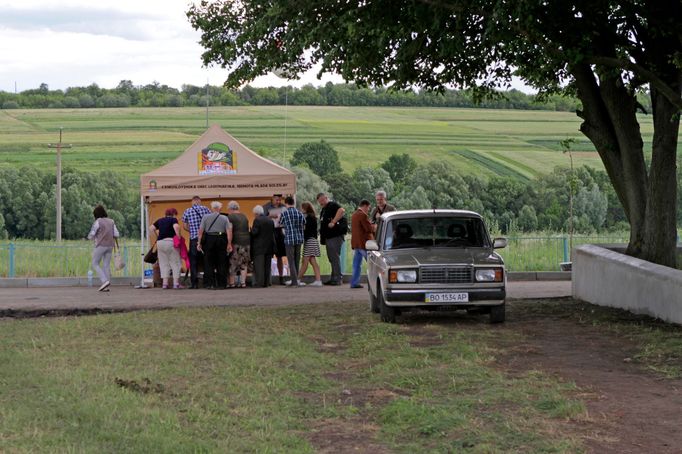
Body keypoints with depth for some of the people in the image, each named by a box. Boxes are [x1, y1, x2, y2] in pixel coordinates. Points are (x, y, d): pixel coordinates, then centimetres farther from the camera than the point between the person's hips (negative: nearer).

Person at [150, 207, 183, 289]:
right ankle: (176, 283, 1)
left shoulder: (160, 220, 17)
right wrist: (179, 237, -11)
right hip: (170, 241, -5)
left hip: (160, 242, 5)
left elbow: (151, 228, 13)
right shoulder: (173, 219, 1)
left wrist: (157, 236, 16)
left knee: (164, 264, 11)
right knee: (175, 263, 4)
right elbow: (176, 227, -18)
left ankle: (164, 283, 6)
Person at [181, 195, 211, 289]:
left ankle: (195, 282, -3)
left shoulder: (187, 212, 2)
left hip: (194, 238, -1)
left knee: (193, 261, 5)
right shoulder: (206, 209, 1)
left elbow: (184, 226, 3)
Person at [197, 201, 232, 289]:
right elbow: (229, 231, -4)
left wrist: (199, 243, 2)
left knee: (209, 263, 4)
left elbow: (201, 230, -2)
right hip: (221, 240, 1)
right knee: (221, 263, 7)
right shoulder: (225, 218, 4)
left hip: (209, 240, 0)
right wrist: (229, 244, -2)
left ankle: (209, 283, -1)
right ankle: (221, 284, 8)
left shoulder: (205, 217, 2)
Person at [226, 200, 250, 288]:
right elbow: (247, 230, 17)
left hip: (236, 242, -6)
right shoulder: (244, 217, 17)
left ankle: (232, 282, -2)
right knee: (244, 264, 9)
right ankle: (243, 282, 4)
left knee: (232, 263, 0)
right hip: (247, 241, 6)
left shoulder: (230, 217, -4)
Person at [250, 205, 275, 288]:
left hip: (259, 247, -6)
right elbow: (273, 233, 11)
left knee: (259, 265, -4)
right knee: (267, 265, 10)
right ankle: (266, 282, 10)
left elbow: (254, 232, -16)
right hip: (269, 246, 6)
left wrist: (251, 230, 3)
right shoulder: (271, 220, 9)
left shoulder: (257, 220, -11)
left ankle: (259, 282, -8)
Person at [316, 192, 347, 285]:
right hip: (328, 236, 10)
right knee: (331, 257, 13)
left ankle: (338, 279, -9)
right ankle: (333, 278, 19)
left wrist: (333, 222, -31)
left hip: (336, 236, -10)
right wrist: (322, 237, 21)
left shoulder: (332, 205, -11)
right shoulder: (324, 209, 20)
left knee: (335, 257, -11)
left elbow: (342, 211, -31)